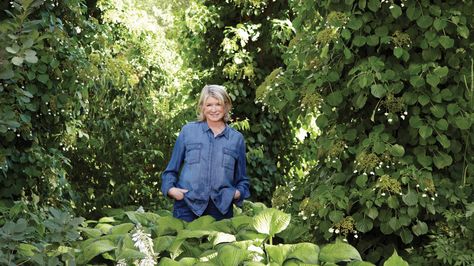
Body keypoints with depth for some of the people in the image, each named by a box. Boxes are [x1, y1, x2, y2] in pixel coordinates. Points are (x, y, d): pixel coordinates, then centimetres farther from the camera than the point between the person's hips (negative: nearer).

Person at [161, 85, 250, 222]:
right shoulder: (188, 131, 8)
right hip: (188, 206, -1)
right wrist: (170, 188, -5)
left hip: (221, 209, 1)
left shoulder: (237, 138, 11)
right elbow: (172, 169, 12)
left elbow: (242, 179, 17)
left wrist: (239, 193, -3)